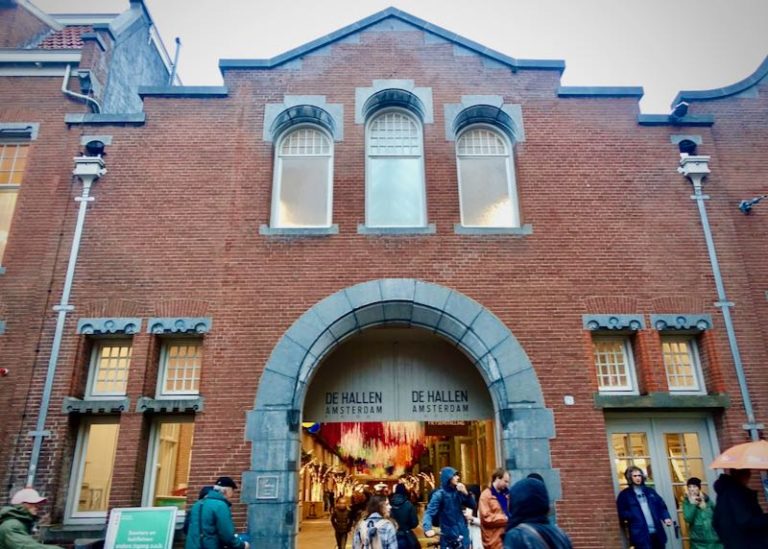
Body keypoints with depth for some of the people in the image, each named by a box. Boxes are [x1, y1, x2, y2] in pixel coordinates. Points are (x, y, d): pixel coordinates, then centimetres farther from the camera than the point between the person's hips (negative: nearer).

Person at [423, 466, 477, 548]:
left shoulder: (458, 492, 6)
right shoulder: (440, 494, -12)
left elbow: (473, 506, 6)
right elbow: (429, 513, -21)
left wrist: (466, 493, -11)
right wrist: (428, 528, -40)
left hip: (463, 535, 6)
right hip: (449, 538, -6)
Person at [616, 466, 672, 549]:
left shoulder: (650, 491, 18)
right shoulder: (624, 494, 4)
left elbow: (661, 505, 16)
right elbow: (621, 513, 1)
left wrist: (666, 517, -1)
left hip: (657, 532, 5)